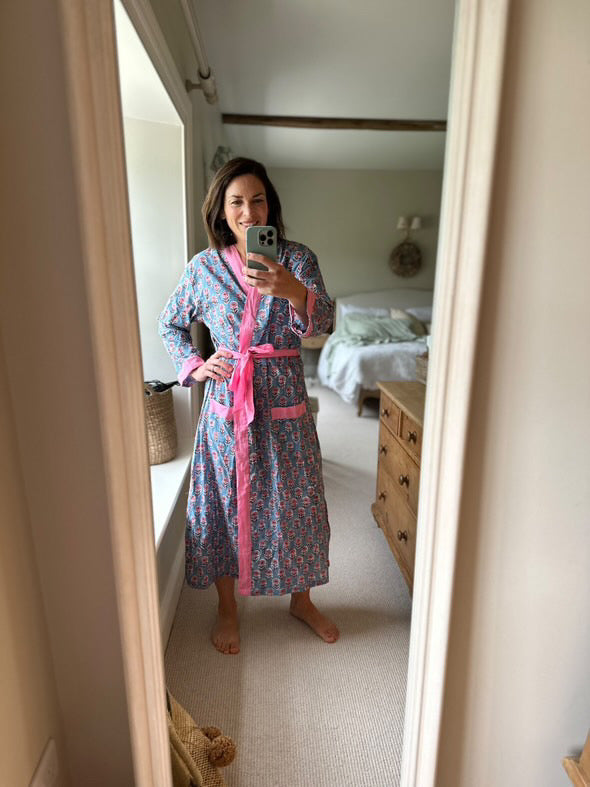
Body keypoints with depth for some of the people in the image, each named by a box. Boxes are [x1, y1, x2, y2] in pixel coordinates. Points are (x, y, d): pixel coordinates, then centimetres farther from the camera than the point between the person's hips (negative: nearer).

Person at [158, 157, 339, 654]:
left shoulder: (297, 259, -2)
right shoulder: (204, 267, 1)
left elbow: (322, 322, -18)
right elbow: (170, 324, 14)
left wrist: (291, 289, -38)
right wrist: (195, 365, -3)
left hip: (284, 402, 0)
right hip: (226, 402, 0)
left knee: (297, 503, 12)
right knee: (225, 504, 10)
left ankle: (301, 599, 39)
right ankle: (228, 608, 36)